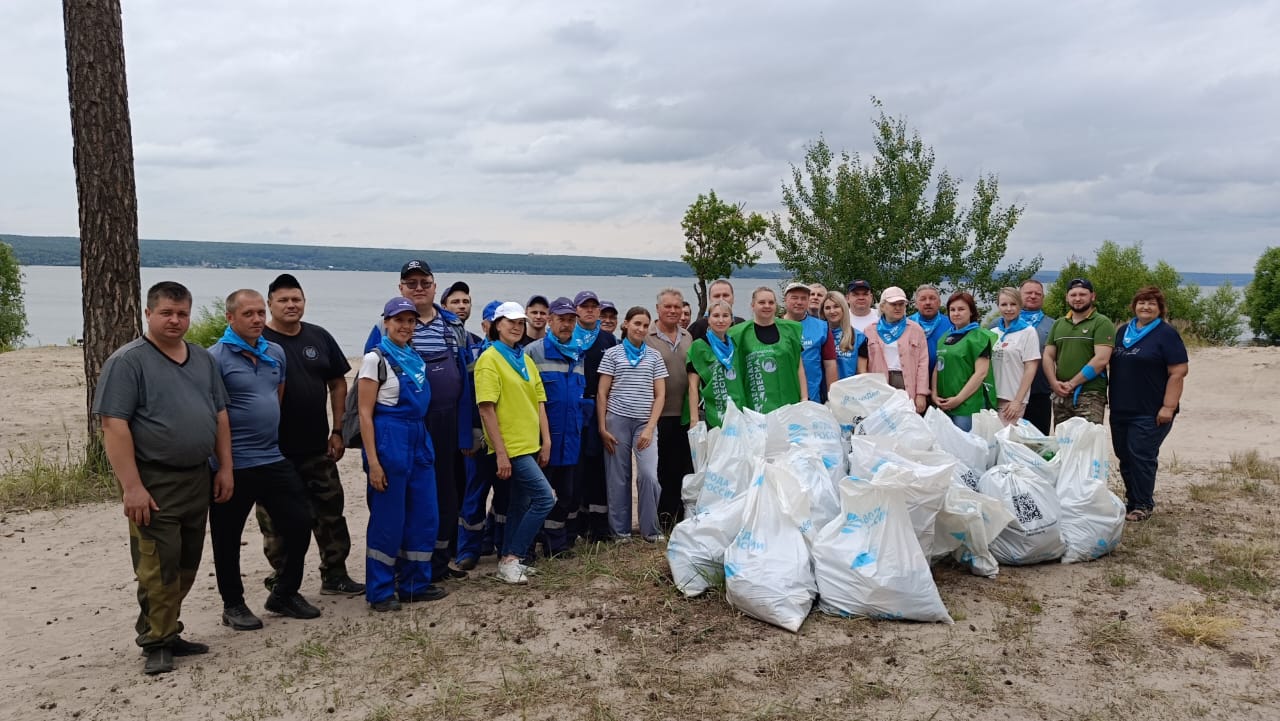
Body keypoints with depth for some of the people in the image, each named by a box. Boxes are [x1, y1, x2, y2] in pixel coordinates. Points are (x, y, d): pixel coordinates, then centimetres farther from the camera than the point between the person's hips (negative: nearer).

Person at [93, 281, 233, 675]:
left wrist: (225, 468, 8)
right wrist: (131, 486, -20)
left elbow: (220, 416, 15)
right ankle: (157, 643, 10)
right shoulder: (128, 361, -8)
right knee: (158, 568, -2)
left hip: (198, 479, 6)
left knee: (187, 566, 13)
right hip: (154, 484, -6)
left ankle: (169, 632, 25)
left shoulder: (203, 359, 12)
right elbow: (114, 426, -15)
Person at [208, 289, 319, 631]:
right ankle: (233, 605, 27)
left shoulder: (276, 353, 8)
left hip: (274, 459, 6)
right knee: (228, 538, 8)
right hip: (233, 465, -6)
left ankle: (285, 594, 28)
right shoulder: (215, 358, -11)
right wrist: (219, 462, -13)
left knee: (299, 524, 9)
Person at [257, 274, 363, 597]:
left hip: (317, 448, 4)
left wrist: (337, 431, 5)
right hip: (274, 451, -4)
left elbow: (338, 383, 11)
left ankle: (335, 576, 23)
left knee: (331, 511, 10)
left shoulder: (319, 337, 5)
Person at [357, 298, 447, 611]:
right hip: (389, 441, -7)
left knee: (425, 516, 10)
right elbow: (365, 414, -10)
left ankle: (415, 584, 24)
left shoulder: (416, 358, 13)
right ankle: (379, 592, 14)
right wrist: (372, 462, -15)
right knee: (387, 520, 1)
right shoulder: (376, 359, -6)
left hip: (420, 442, 7)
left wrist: (424, 445, 14)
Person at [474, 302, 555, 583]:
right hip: (511, 447, -8)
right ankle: (511, 559, -1)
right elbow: (486, 409, -15)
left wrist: (546, 441, 7)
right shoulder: (490, 359, -10)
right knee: (545, 497, -12)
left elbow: (539, 402, 14)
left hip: (530, 444, 8)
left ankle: (508, 561, 25)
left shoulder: (526, 360, 13)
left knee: (520, 505, 13)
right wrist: (501, 453, -18)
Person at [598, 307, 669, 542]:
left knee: (649, 475, -11)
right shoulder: (613, 354, 6)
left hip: (645, 422, 1)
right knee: (619, 477, 3)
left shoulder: (654, 356, 10)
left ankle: (651, 529, 5)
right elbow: (602, 393, 4)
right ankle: (620, 530, 15)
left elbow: (660, 395, 6)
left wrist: (650, 427, -5)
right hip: (617, 420, -1)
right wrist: (602, 428, -3)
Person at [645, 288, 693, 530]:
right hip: (657, 414, -5)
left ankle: (677, 515, 22)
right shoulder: (646, 337, -5)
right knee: (659, 469, 3)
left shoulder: (688, 338, 12)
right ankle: (659, 517, 14)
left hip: (684, 414, 5)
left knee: (682, 467, 10)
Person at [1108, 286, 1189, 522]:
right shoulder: (1123, 331, 14)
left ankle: (1143, 506, 6)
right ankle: (1131, 500, 23)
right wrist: (1112, 400, 16)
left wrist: (1169, 407, -17)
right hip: (1120, 409, 6)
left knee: (1142, 456, -5)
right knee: (1124, 456, 10)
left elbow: (1178, 372, -11)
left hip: (1150, 413, -6)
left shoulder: (1166, 334, -5)